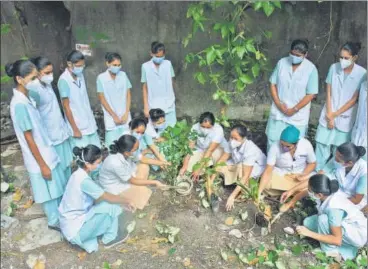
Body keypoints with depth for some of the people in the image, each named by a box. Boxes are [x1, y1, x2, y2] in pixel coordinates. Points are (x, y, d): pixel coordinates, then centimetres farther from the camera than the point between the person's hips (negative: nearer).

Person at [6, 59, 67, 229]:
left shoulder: (26, 98, 3)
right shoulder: (19, 105, -25)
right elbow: (29, 138, -22)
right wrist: (42, 164, -17)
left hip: (46, 151, 9)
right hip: (38, 157, -9)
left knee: (58, 187, 22)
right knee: (49, 191, 10)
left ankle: (61, 214, 41)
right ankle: (54, 221, 30)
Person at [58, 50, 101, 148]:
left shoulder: (80, 75, 4)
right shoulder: (64, 80, -18)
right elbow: (66, 107, -15)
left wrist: (91, 118, 16)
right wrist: (75, 129, -13)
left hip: (90, 123, 7)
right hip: (78, 126, -7)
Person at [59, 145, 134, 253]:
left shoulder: (79, 174, 1)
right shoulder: (84, 180, -26)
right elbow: (108, 197, -15)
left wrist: (121, 200, 8)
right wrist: (125, 201, 2)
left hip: (71, 220, 9)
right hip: (75, 229, -9)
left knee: (108, 202, 10)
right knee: (112, 206, -11)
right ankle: (110, 238, 11)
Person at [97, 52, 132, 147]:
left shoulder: (123, 75, 1)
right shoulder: (101, 78, -7)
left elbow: (128, 95, 4)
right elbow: (102, 99, -5)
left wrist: (126, 114, -4)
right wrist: (114, 116, -7)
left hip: (125, 116, 3)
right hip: (111, 117, -2)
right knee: (112, 144, 1)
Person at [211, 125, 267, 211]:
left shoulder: (250, 150, -39)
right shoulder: (231, 143, -24)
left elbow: (245, 176, -41)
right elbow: (221, 160, -17)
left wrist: (232, 196, -44)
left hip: (257, 167, -5)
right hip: (238, 164, 6)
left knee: (241, 167, -36)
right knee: (220, 167, -15)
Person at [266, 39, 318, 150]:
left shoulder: (311, 69, -12)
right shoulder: (282, 63, -4)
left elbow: (311, 94, -10)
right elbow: (273, 84, 0)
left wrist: (294, 109, -14)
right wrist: (278, 104, -10)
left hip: (298, 115, -2)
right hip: (278, 111, 3)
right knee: (272, 141, 12)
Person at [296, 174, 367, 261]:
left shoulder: (334, 208, -35)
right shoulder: (326, 194, -17)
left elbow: (337, 240, -30)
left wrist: (309, 233, -30)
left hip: (359, 235, -8)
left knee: (323, 219, -30)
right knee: (308, 222, -2)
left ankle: (330, 250, -6)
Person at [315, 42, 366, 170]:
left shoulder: (361, 73, -12)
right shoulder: (334, 68, -5)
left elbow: (354, 99, -9)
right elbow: (328, 93, -2)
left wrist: (335, 115, -9)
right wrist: (329, 115, -7)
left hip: (345, 118, -2)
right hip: (329, 114, 2)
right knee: (322, 146, 6)